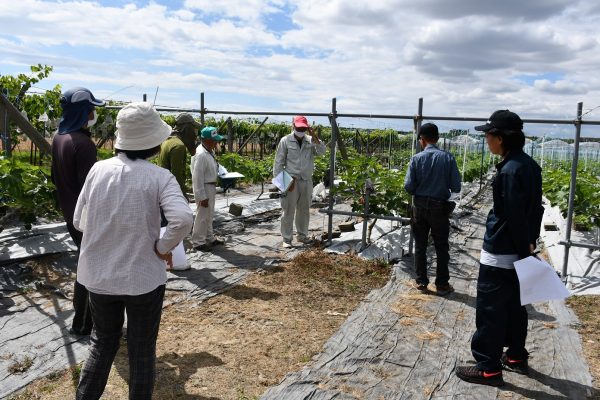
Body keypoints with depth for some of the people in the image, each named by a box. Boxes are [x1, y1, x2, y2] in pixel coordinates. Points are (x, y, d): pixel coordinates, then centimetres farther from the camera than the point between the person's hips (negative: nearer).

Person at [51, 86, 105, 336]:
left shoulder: (58, 139, 5)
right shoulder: (84, 143, -23)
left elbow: (55, 177, 14)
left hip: (70, 213, 9)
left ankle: (82, 311, 39)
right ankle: (82, 324, 16)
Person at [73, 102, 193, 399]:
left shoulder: (98, 169, -6)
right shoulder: (159, 177, -16)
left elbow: (79, 222, 2)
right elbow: (182, 220, -30)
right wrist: (163, 247, -13)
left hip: (98, 275, 4)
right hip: (143, 277, -3)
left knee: (103, 343, 25)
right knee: (142, 350, 17)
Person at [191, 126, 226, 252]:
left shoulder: (209, 151, 4)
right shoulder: (201, 155, -25)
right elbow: (198, 178, -24)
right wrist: (202, 197, -23)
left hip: (211, 187, 10)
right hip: (204, 189, -10)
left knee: (209, 215, 20)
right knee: (202, 216, 2)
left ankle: (209, 238, 34)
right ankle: (198, 242, 15)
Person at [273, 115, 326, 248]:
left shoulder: (310, 140, 6)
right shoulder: (285, 141, -4)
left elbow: (321, 151, -10)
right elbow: (278, 162, -3)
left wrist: (313, 135, -16)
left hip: (306, 181, 4)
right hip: (290, 181, -4)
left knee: (304, 210, 14)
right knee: (288, 211, 0)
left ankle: (302, 235, 29)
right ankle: (287, 239, 8)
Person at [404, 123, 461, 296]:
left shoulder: (416, 158, -9)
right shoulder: (447, 157, -9)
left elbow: (409, 186, -10)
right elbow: (456, 186, -9)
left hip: (420, 206, 1)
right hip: (440, 207, 0)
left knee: (420, 246, 13)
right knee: (441, 248, 10)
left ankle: (421, 282, 21)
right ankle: (442, 285, 17)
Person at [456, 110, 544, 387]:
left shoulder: (509, 171, -22)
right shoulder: (530, 165, 8)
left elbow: (514, 217, -21)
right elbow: (534, 208, 12)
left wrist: (523, 247, -12)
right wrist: (530, 243, 13)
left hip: (500, 253, -10)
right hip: (518, 252, 10)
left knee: (490, 311, 1)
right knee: (513, 306, 21)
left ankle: (489, 369, 11)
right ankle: (516, 356, 35)